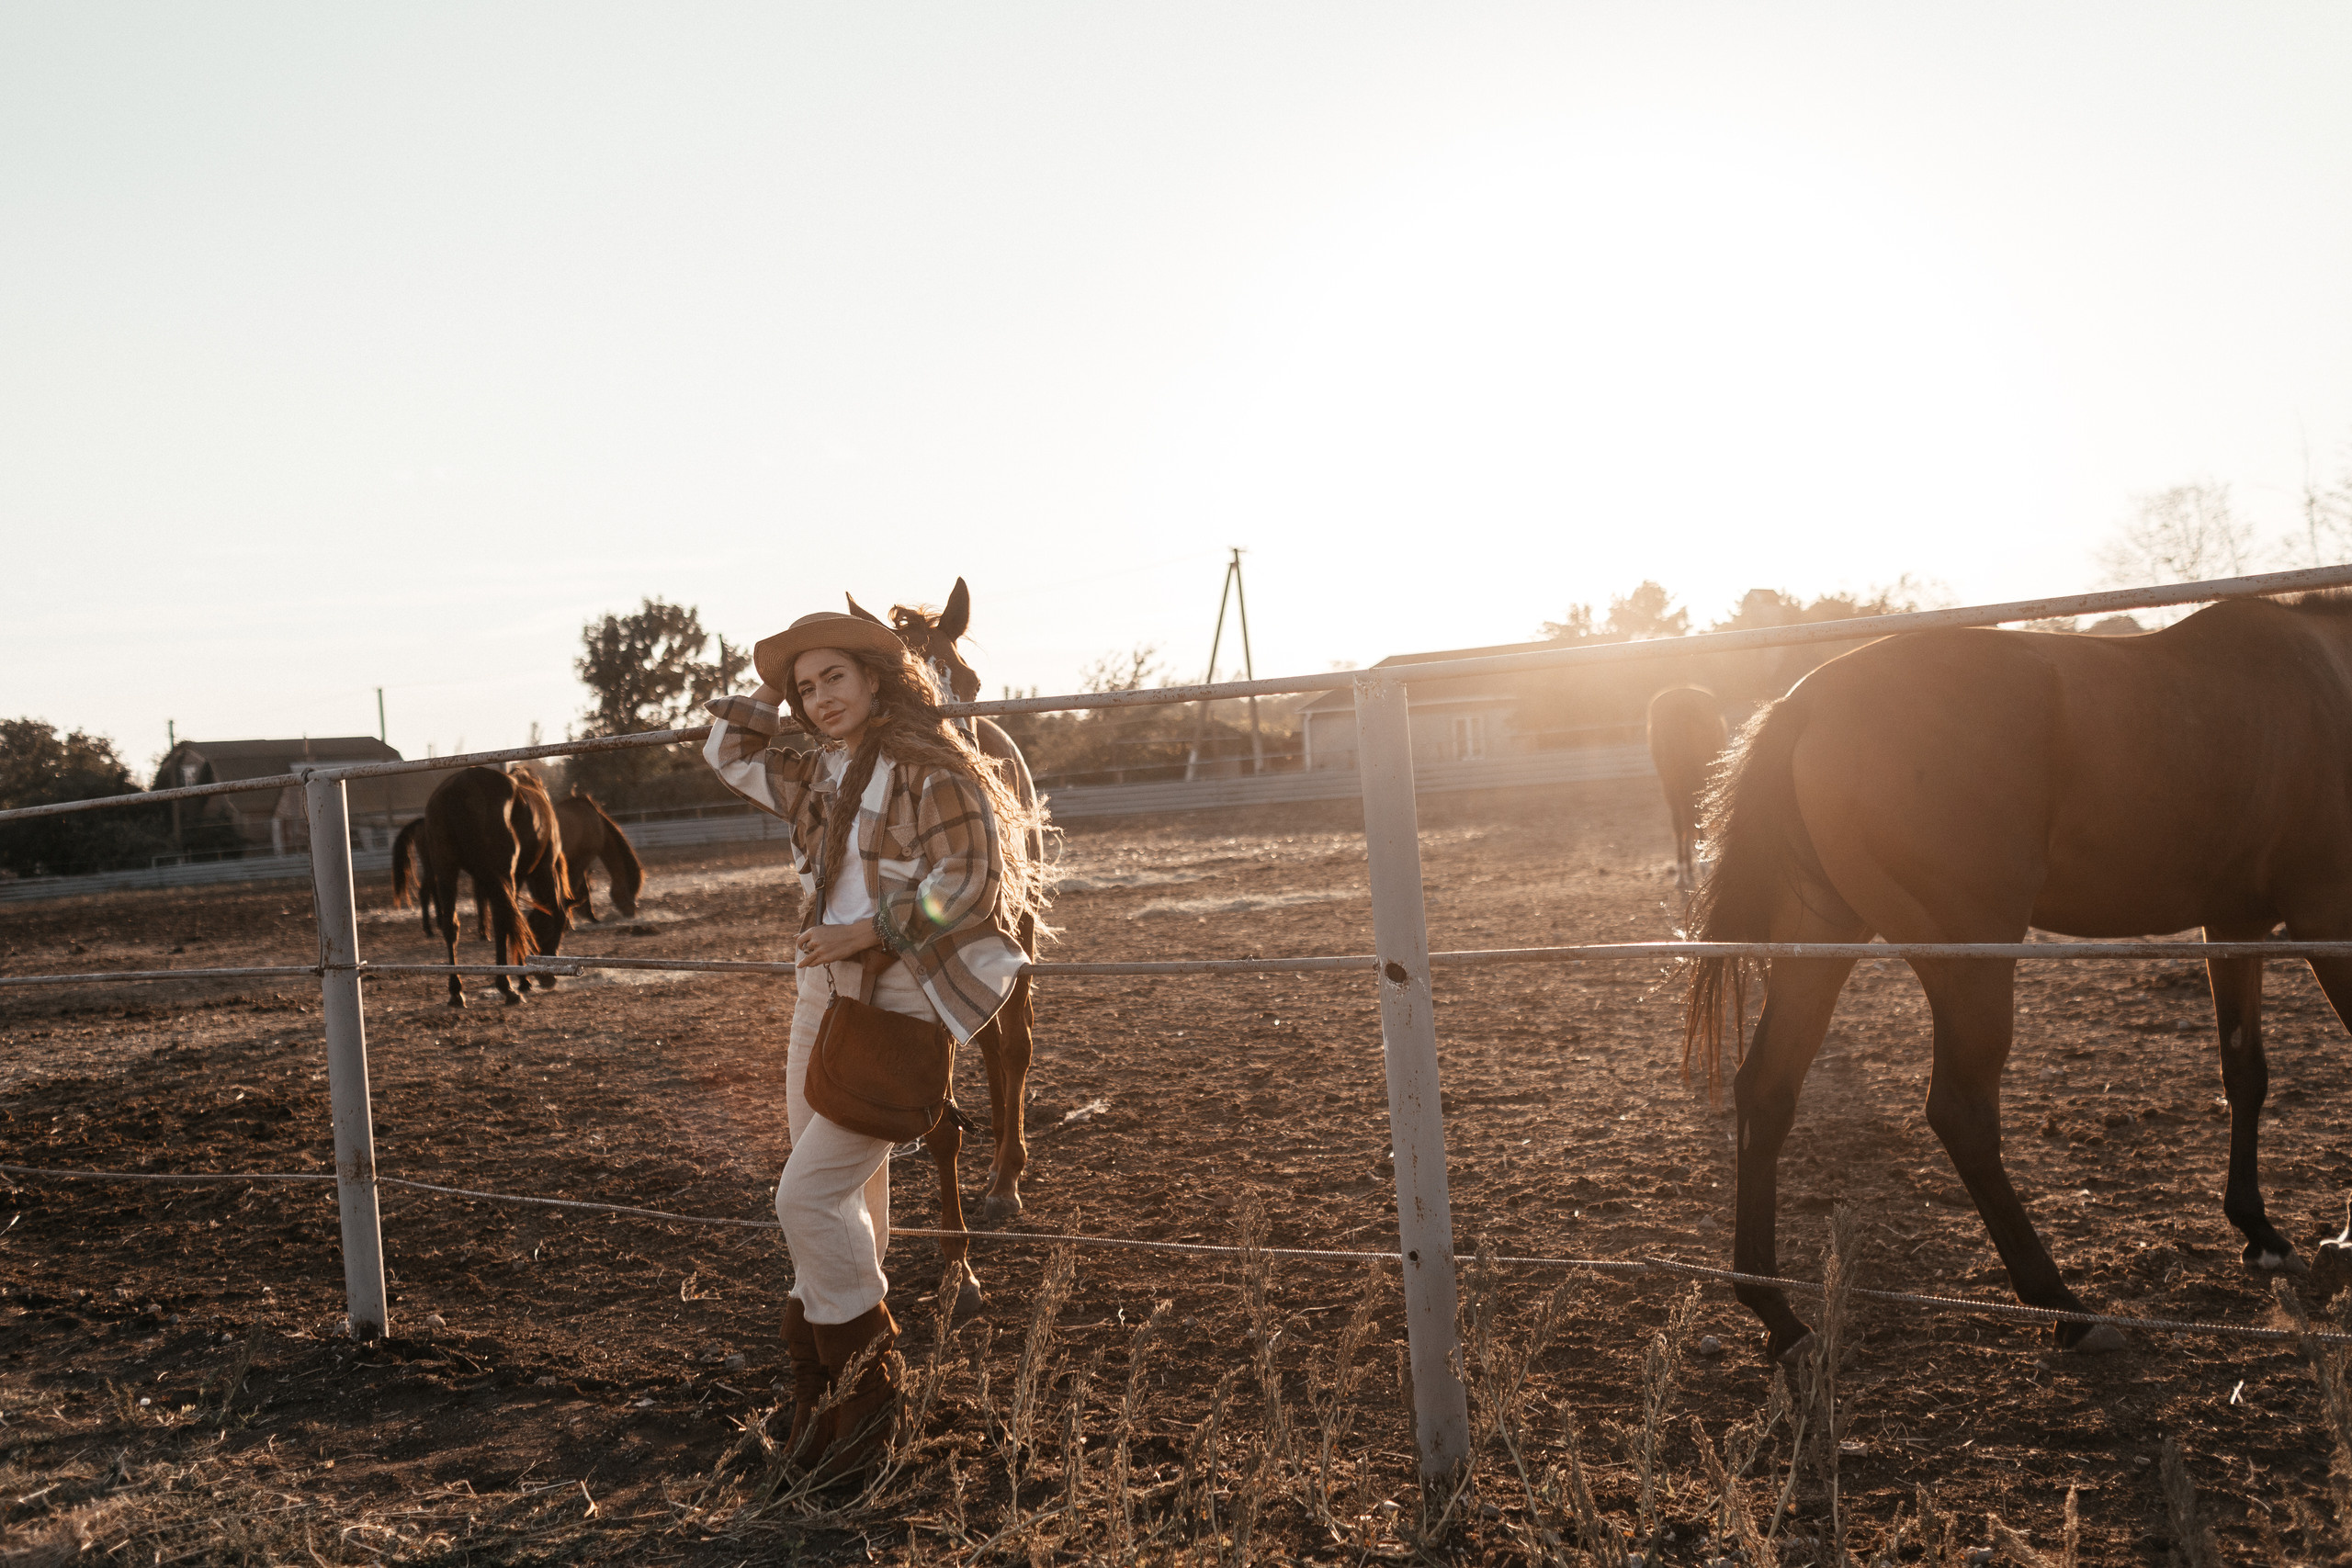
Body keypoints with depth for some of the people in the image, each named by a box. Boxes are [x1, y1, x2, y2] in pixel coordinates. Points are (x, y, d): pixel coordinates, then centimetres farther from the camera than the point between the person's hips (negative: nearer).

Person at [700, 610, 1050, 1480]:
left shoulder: (932, 770, -10)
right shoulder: (819, 777, 13)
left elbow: (969, 880, -17)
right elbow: (728, 754, 26)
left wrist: (866, 932, -19)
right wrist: (774, 689, 14)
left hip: (901, 1006, -7)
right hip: (824, 992, 8)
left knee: (810, 1195, -11)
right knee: (849, 1200, 14)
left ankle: (866, 1385, 5)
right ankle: (823, 1383, 25)